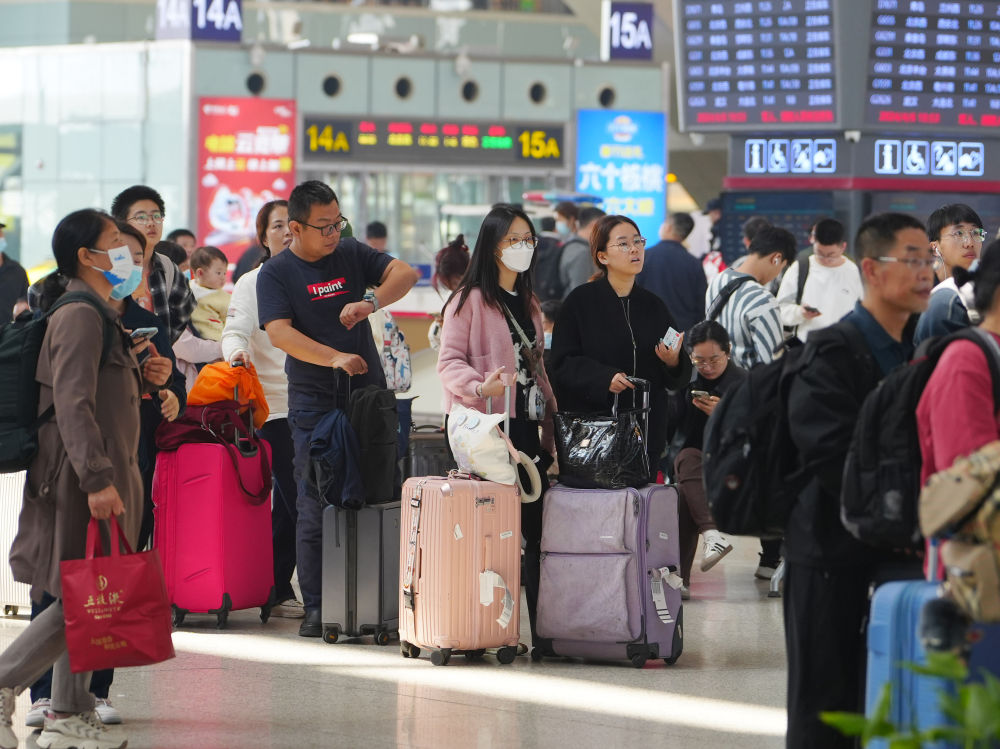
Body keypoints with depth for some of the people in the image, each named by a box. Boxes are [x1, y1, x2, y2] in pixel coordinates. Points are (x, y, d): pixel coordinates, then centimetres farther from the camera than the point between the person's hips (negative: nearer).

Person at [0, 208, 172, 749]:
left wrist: (144, 377, 8)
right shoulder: (79, 316, -15)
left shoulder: (100, 314, 18)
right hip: (81, 477, -10)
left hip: (102, 474, 10)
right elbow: (73, 404, -22)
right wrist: (98, 480, -27)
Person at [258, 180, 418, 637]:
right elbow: (279, 333, -14)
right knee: (315, 508, -4)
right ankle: (316, 607, 2)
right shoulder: (276, 273, -2)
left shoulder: (351, 255, 9)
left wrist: (372, 302, -17)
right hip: (314, 405, -3)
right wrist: (334, 358, -25)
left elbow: (405, 274, 1)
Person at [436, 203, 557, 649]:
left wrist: (552, 420, 20)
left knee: (536, 527, 0)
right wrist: (480, 387, -27)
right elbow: (450, 361, -9)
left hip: (526, 427, 7)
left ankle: (541, 628, 2)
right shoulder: (470, 300, -3)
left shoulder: (528, 305, 22)